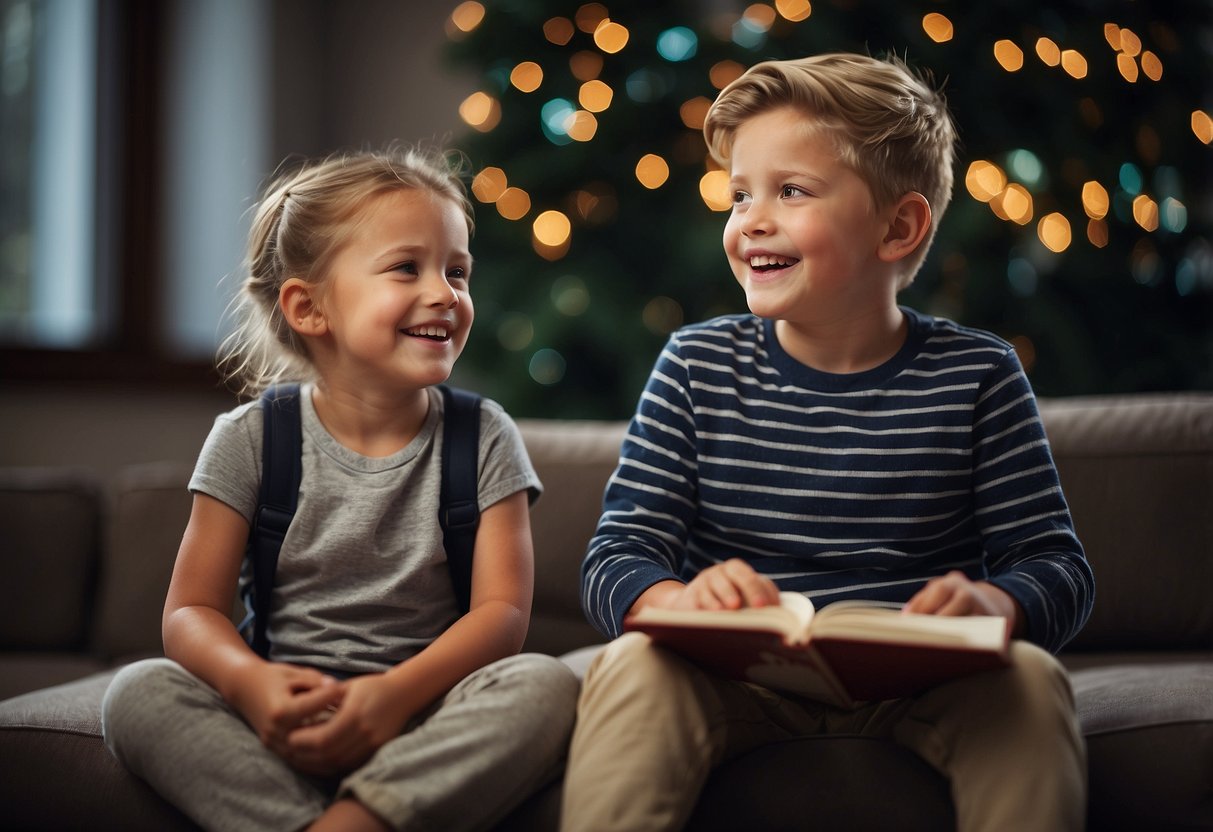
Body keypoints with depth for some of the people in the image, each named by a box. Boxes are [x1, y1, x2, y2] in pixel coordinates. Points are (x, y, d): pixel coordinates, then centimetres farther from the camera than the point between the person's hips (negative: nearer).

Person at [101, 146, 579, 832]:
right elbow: (192, 611, 0)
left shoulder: (483, 438, 3)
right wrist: (250, 683, -24)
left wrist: (396, 693, -25)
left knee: (545, 686, -30)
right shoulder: (251, 440, 3)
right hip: (287, 723, 1)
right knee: (139, 693, -25)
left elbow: (503, 612, -6)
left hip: (421, 726, 0)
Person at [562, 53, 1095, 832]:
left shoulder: (977, 376, 1)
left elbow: (1057, 564, -1)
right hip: (739, 684, 1)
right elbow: (616, 557, -3)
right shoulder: (696, 367, 2)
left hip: (916, 684, 0)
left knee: (1028, 680, -28)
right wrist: (683, 599, -28)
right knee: (633, 668, -28)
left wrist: (994, 603, -27)